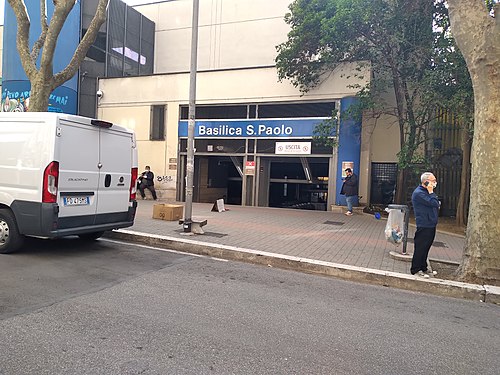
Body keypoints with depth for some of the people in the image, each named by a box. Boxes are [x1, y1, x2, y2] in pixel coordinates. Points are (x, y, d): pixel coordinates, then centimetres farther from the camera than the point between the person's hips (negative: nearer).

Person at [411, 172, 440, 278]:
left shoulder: (427, 192, 17)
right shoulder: (419, 193, -16)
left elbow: (436, 205, 19)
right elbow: (434, 203, -21)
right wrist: (431, 192, -13)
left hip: (430, 225, 10)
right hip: (424, 226, -10)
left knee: (426, 248, 16)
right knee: (420, 248, -2)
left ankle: (423, 268, 25)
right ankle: (415, 270, 6)